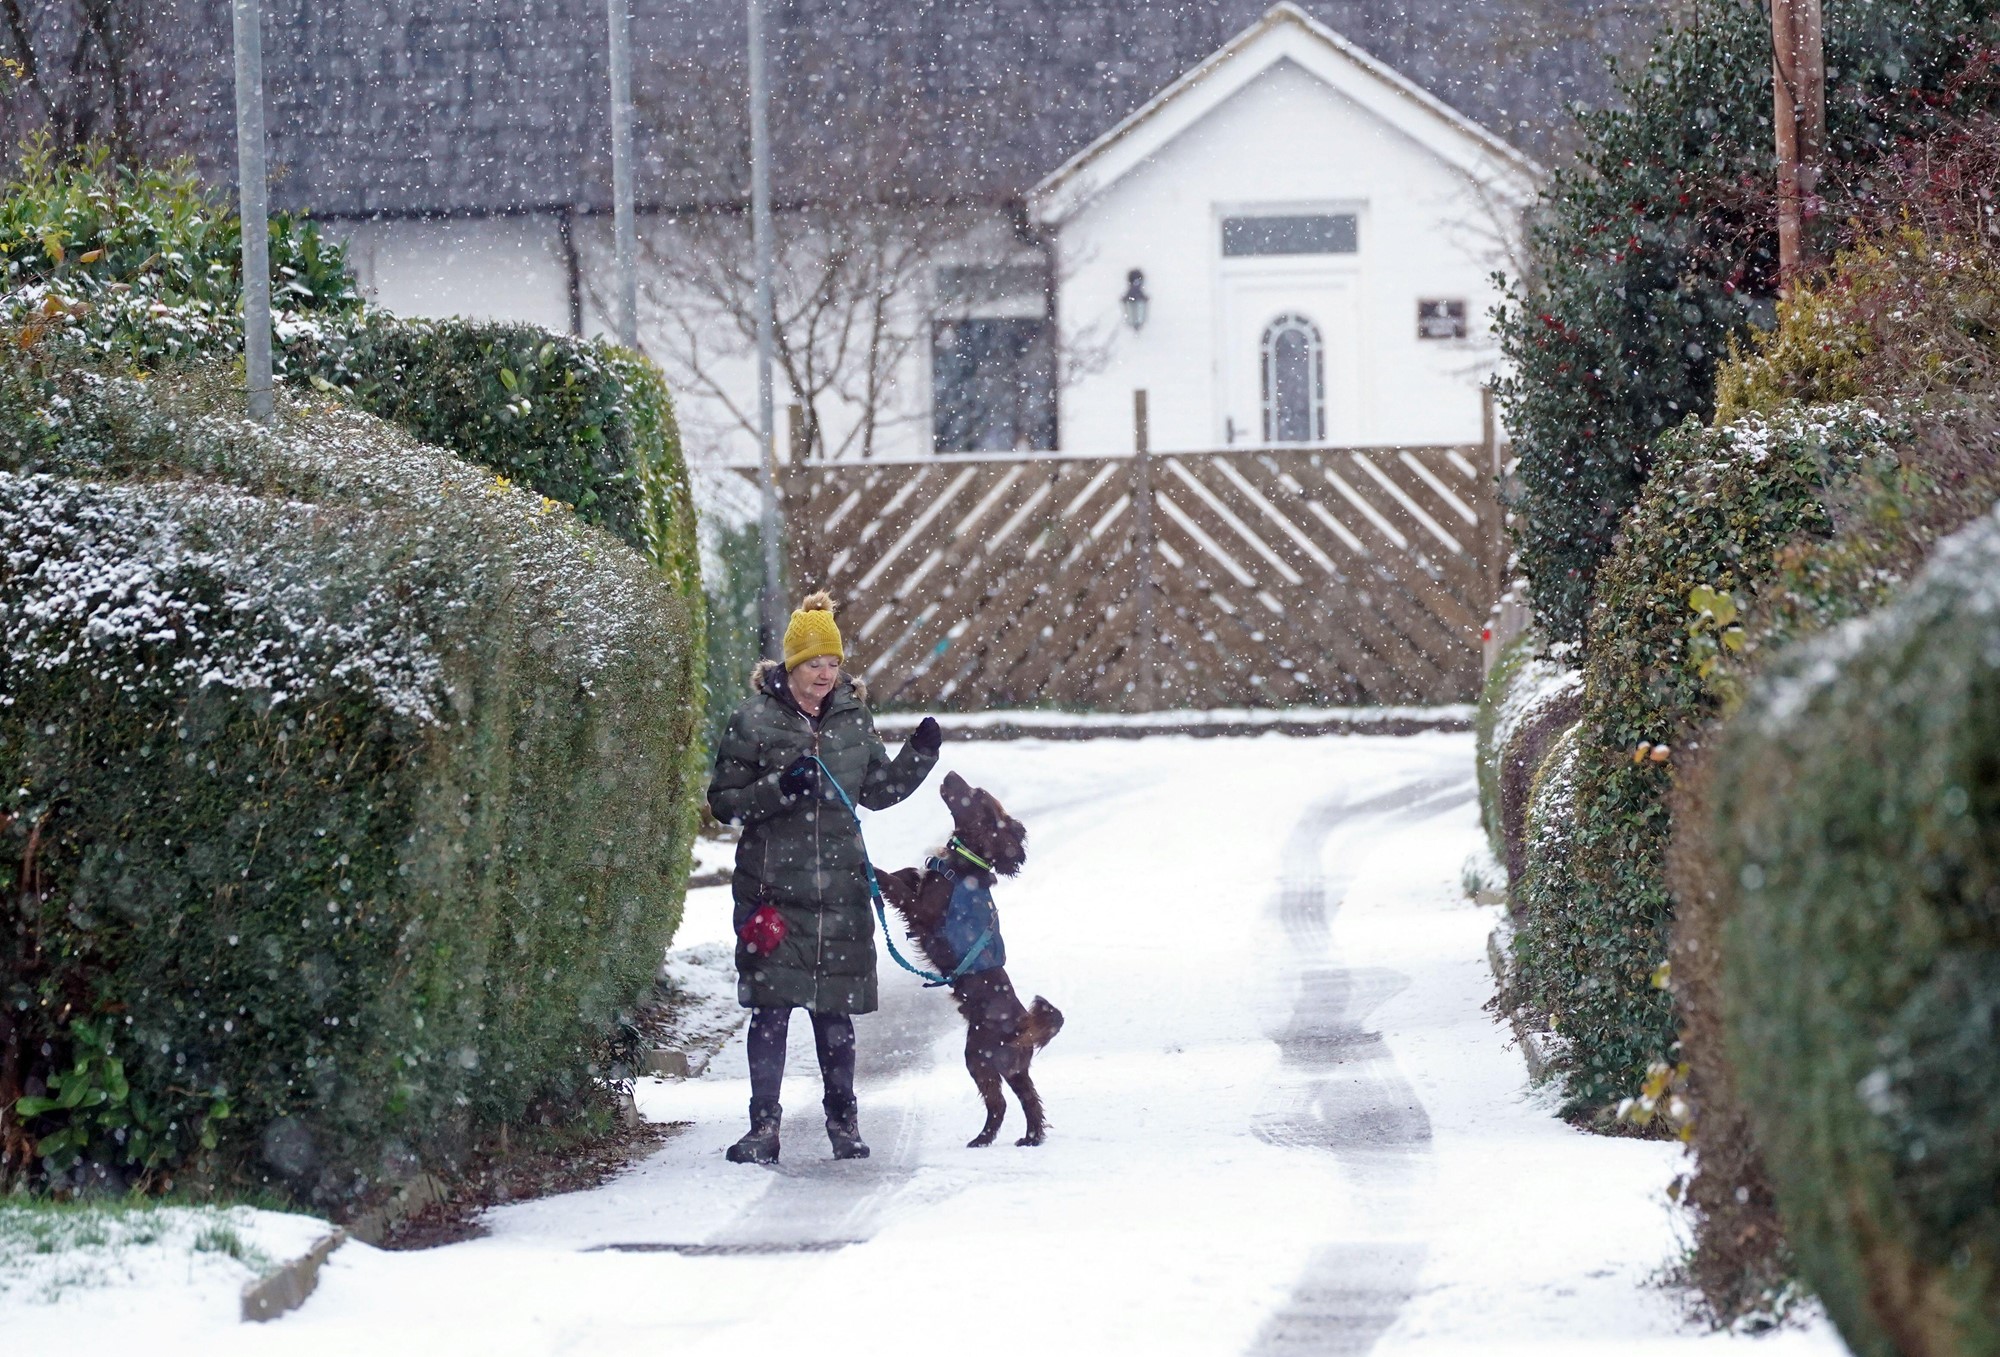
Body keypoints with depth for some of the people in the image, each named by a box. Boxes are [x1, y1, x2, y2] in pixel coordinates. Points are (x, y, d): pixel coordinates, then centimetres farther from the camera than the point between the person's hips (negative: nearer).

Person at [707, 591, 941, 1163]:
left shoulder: (854, 719, 9)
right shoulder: (755, 720, -3)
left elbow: (879, 791, 19)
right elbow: (724, 800, -3)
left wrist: (919, 755, 4)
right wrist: (779, 790, -18)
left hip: (840, 891, 3)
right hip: (772, 889, -3)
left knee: (834, 1010, 7)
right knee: (771, 1009, -4)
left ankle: (843, 1122, 18)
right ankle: (764, 1126, 3)